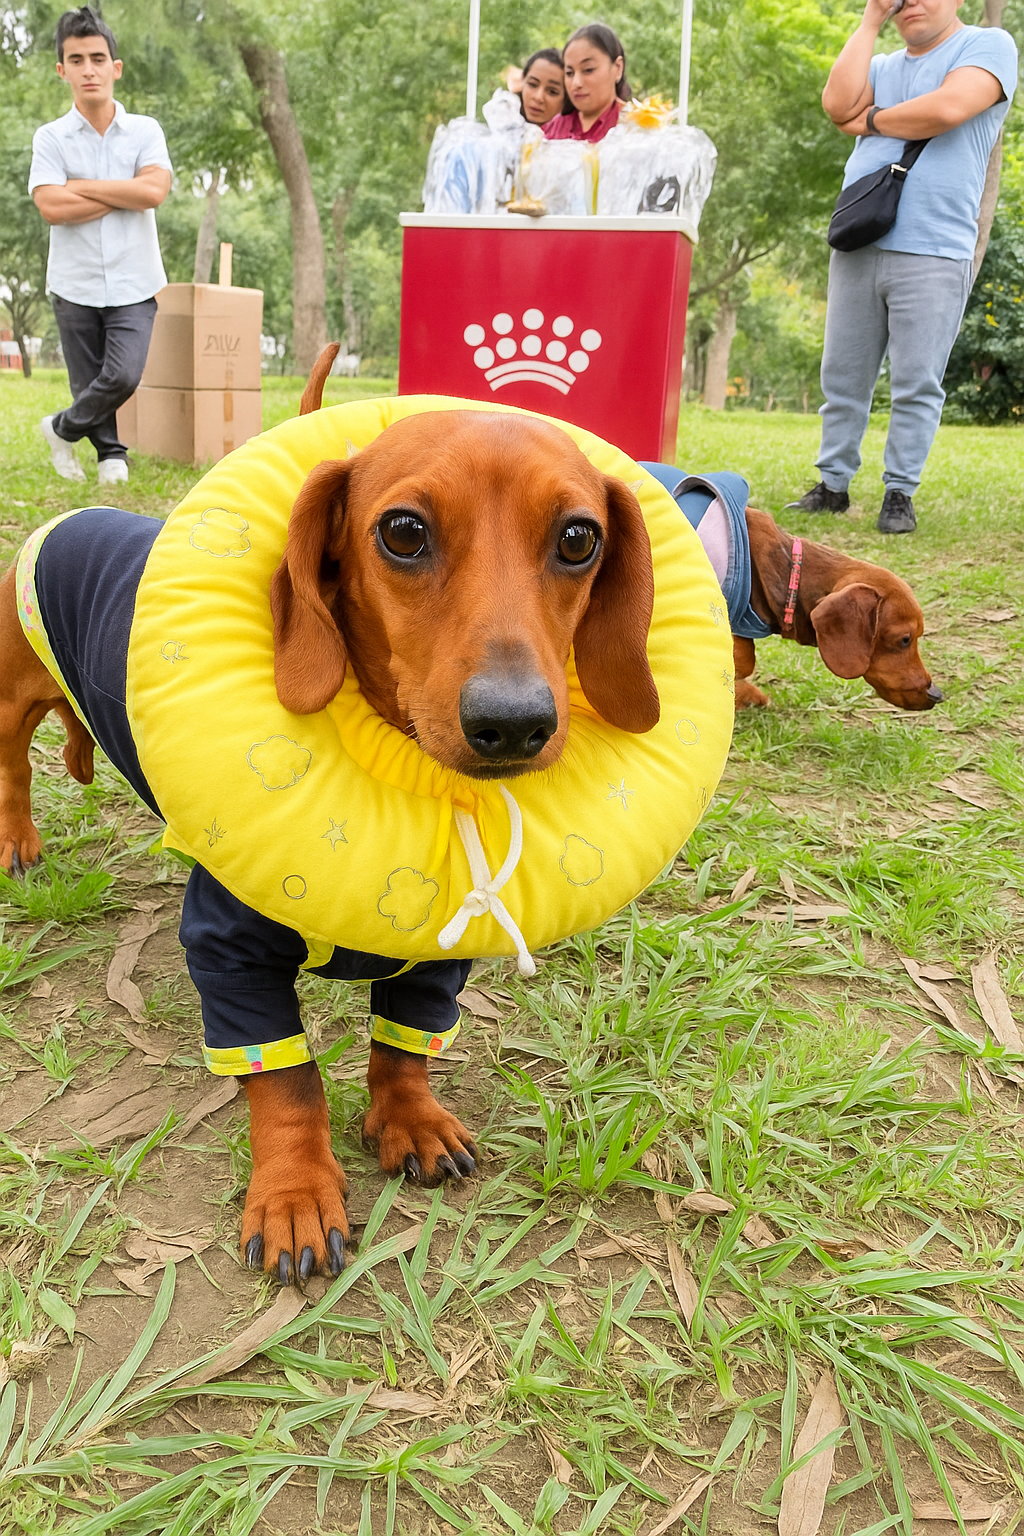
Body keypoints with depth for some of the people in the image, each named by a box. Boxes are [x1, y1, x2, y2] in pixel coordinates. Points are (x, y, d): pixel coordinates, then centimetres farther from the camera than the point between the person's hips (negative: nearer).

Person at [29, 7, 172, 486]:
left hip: (133, 285, 0)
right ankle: (111, 454, 28)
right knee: (88, 386, 5)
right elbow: (52, 207, -12)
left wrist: (82, 185, -8)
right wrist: (126, 193, -8)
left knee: (124, 376, -14)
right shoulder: (50, 137, 2)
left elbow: (155, 190, -12)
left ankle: (63, 429, 12)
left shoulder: (145, 131, 4)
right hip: (75, 285, 0)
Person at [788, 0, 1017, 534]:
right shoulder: (882, 67, 22)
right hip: (856, 250, 5)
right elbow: (838, 105, 1)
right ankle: (833, 484, 13)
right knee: (842, 378, 5)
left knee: (916, 385, -4)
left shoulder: (989, 44, 7)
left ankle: (900, 494, 3)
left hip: (933, 255, -5)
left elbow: (948, 109, -13)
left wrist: (872, 120, 2)